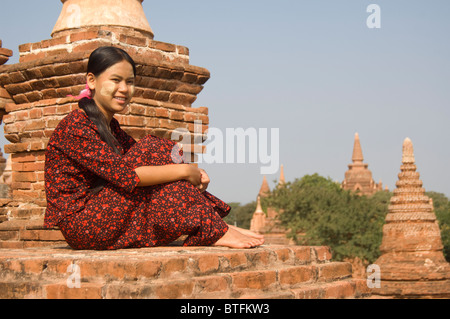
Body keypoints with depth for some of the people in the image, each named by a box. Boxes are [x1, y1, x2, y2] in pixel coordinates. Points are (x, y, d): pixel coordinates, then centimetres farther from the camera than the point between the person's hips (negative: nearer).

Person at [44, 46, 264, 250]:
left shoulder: (110, 125, 16)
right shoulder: (75, 126, -15)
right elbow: (124, 175, -25)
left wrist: (193, 173, -10)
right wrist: (183, 170, -20)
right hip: (81, 222, -8)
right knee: (153, 150, -17)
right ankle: (213, 232, -17)